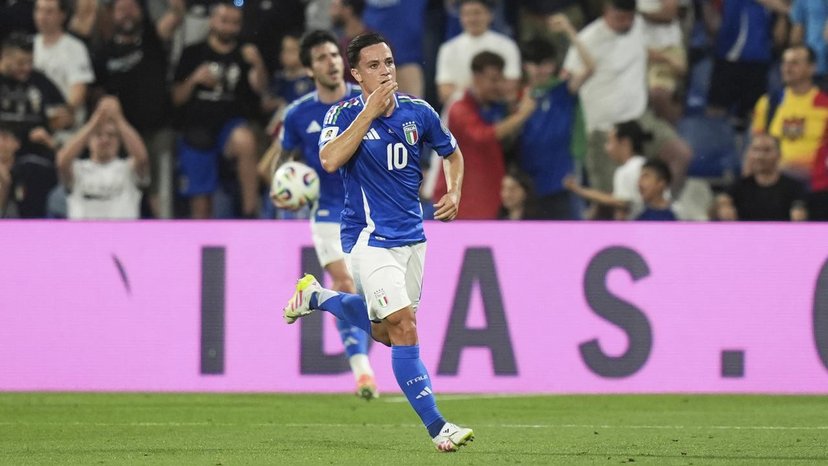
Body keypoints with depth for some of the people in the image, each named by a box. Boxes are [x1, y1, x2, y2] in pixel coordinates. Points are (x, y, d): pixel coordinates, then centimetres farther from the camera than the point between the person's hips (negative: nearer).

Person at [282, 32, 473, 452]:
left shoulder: (418, 112, 1)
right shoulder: (345, 114, -10)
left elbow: (452, 153, 19)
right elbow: (330, 160, -29)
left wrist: (454, 193, 1)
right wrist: (371, 111, -27)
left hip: (411, 236, 6)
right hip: (370, 239, -6)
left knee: (385, 332, 17)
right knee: (404, 328, -16)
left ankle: (316, 297, 39)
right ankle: (437, 428, -16)